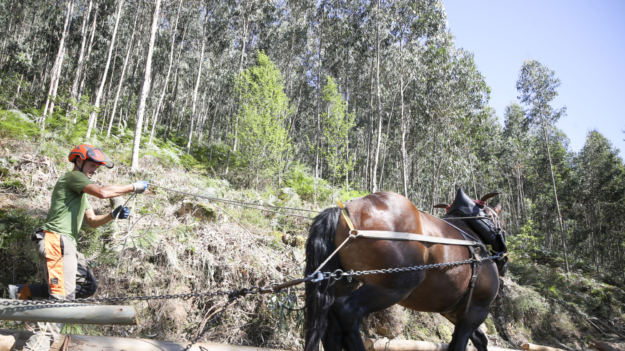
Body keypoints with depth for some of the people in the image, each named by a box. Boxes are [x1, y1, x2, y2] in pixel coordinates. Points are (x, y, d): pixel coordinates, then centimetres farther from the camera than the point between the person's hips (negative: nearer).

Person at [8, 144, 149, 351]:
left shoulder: (81, 193, 27)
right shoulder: (72, 177, -3)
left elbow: (93, 221, 21)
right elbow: (103, 192, -20)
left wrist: (113, 215, 4)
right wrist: (133, 187, -11)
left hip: (67, 244, 10)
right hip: (56, 240, -10)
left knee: (89, 287, 9)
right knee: (63, 297, -17)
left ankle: (24, 292, 10)